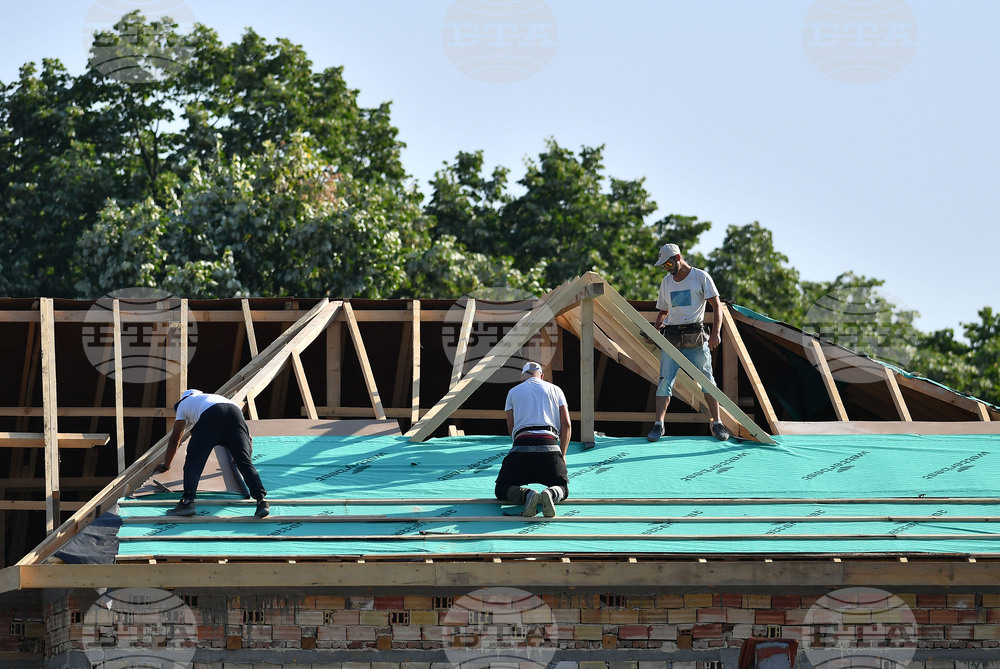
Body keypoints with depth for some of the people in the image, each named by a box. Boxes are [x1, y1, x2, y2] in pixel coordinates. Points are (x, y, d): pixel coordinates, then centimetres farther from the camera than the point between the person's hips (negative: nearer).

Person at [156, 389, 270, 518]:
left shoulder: (183, 404, 37)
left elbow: (175, 439, 35)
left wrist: (165, 465, 47)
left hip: (210, 415, -4)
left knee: (193, 462, 0)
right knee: (244, 461, -3)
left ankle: (187, 501, -17)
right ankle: (261, 500, -20)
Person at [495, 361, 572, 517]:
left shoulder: (513, 392, 21)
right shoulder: (555, 389, 21)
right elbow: (566, 425, 14)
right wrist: (562, 455, 23)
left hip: (521, 446, -1)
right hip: (550, 445, 1)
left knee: (502, 489, 9)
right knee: (562, 489, 14)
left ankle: (527, 494, -26)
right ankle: (550, 494, -25)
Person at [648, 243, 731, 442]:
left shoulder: (700, 277, 0)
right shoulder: (666, 282, 14)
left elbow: (716, 306, -3)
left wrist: (716, 332, -14)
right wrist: (656, 330, 8)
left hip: (696, 338, -3)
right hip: (671, 337, 3)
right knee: (664, 381, -6)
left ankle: (717, 424, 6)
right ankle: (658, 425, -5)